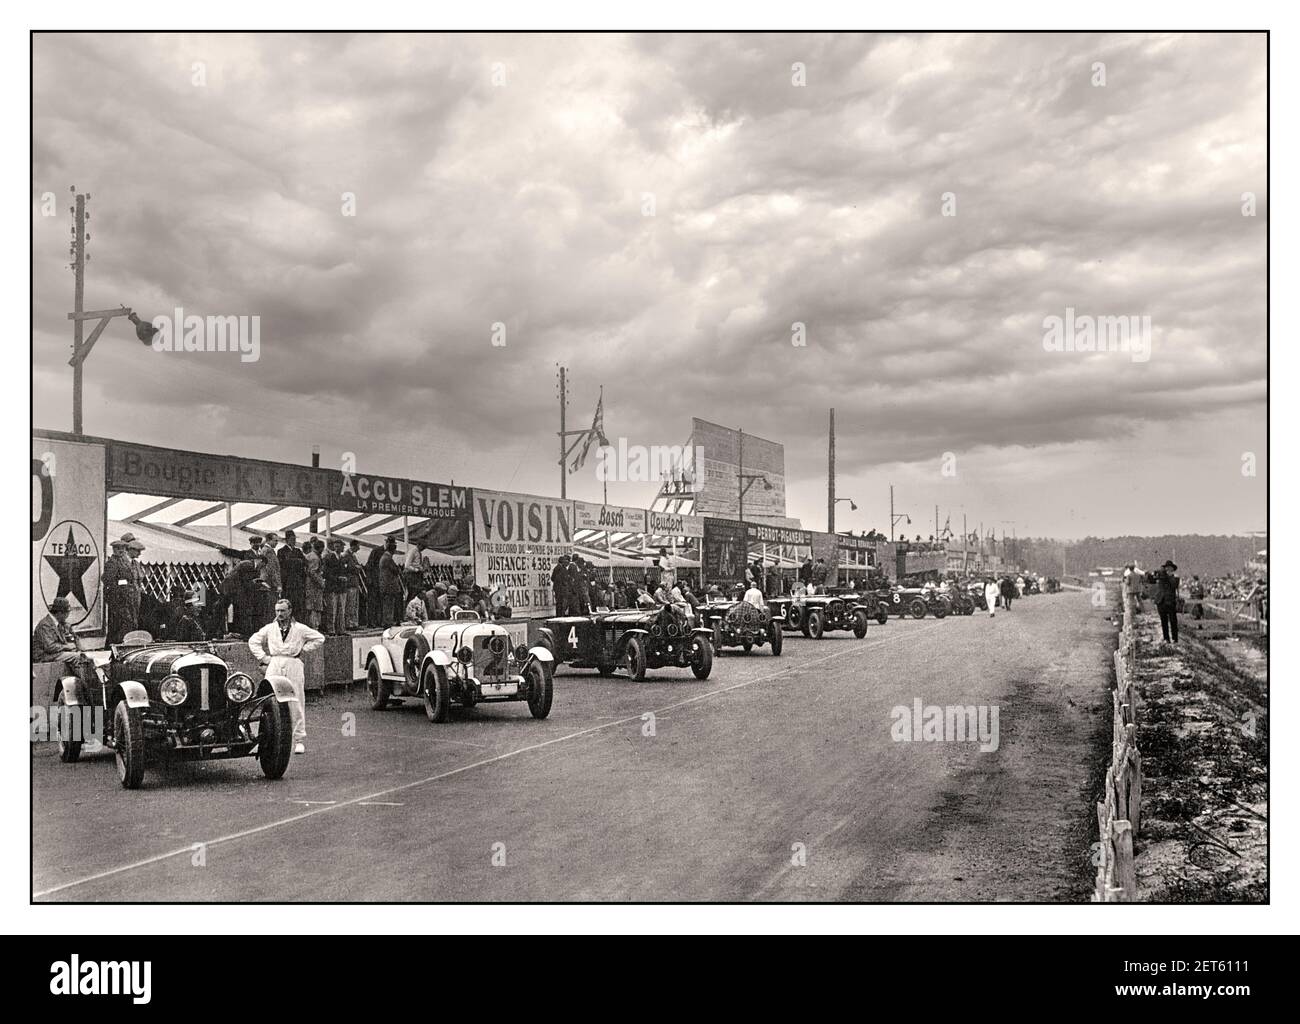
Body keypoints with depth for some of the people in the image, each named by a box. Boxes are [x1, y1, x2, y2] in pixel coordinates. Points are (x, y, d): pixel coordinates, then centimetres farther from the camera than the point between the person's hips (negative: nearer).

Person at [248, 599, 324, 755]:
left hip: (294, 665, -1)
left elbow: (319, 638, 14)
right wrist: (263, 657, 10)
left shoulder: (300, 629, 10)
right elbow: (253, 641, 21)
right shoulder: (269, 628, 14)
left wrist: (304, 650, 6)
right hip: (274, 665, 1)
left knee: (296, 705, -2)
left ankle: (299, 741, 2)